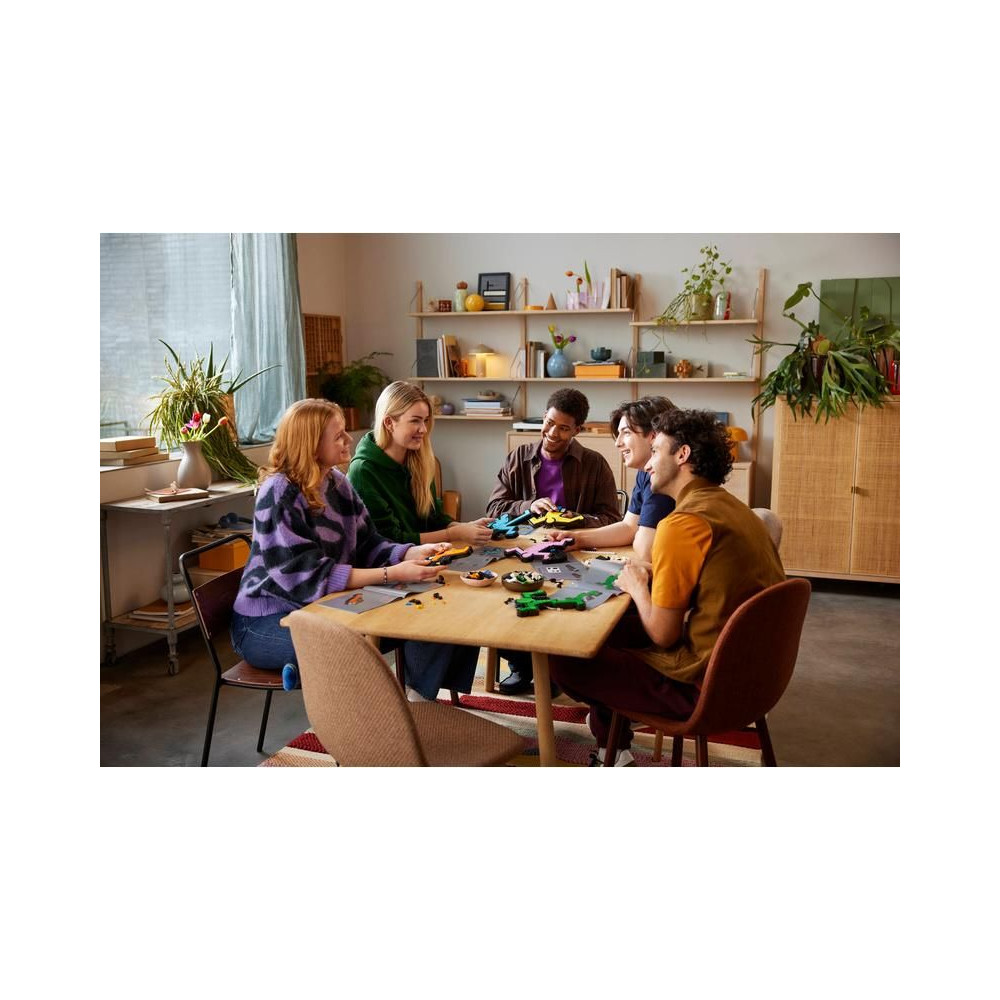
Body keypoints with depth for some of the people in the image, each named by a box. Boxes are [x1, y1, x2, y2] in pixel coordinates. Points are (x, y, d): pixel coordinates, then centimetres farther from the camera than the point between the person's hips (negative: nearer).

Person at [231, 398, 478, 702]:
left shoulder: (337, 483, 6)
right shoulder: (280, 494, -18)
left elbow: (368, 546, 6)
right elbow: (310, 576, -26)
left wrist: (413, 553, -14)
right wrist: (392, 574, -30)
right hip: (269, 622, -8)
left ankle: (417, 703, 5)